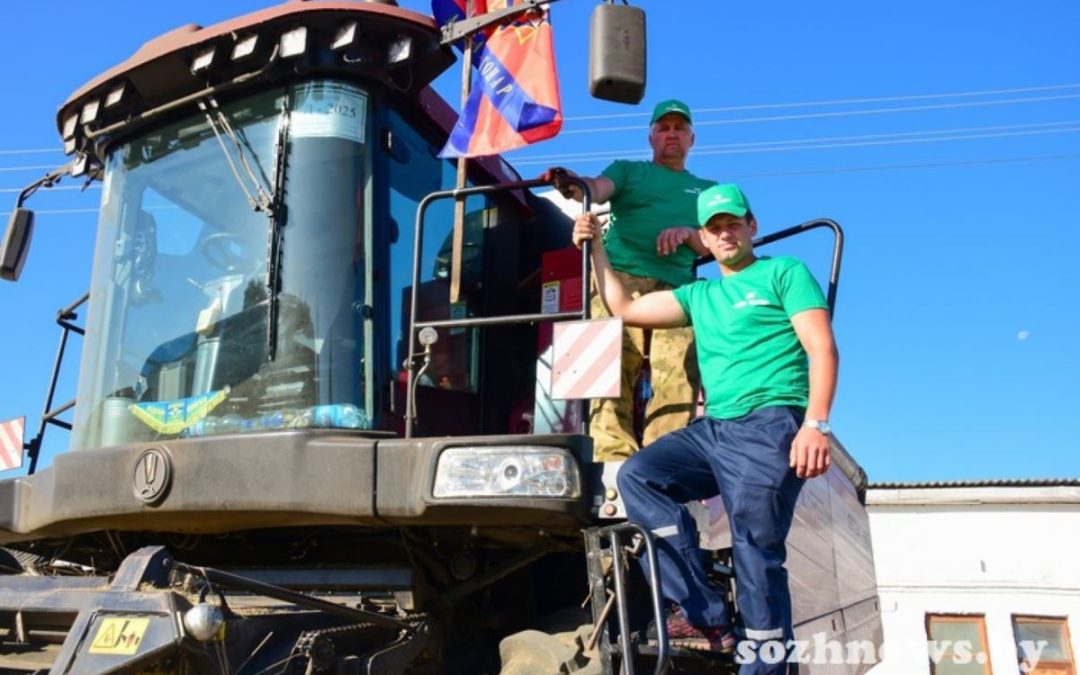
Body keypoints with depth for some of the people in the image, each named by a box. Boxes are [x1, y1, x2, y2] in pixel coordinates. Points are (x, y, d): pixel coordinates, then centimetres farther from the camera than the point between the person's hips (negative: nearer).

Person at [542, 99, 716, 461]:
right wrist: (576, 186, -22)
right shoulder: (628, 170, 25)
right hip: (620, 279, -2)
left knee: (677, 382, -16)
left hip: (676, 290, 2)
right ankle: (613, 459, -25)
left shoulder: (707, 188, 31)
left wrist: (689, 234, -3)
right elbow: (599, 189, 2)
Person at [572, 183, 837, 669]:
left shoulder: (785, 272, 8)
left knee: (756, 548, -12)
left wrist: (816, 423, -18)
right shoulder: (699, 295, 24)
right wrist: (596, 248, 18)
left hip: (770, 425, -6)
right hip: (712, 429, 6)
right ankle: (706, 616, -14)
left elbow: (822, 348, -4)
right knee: (636, 476, -13)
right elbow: (625, 309, 24)